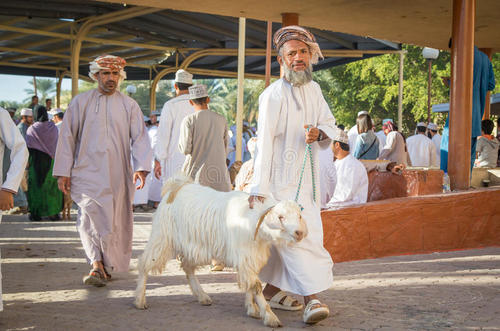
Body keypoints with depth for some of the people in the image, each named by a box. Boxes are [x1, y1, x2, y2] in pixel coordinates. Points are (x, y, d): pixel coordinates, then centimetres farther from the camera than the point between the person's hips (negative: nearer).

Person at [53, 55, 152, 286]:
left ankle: (107, 265, 18)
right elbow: (67, 137, 6)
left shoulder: (129, 105, 8)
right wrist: (63, 172, 0)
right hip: (87, 170, -1)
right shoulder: (80, 102, 7)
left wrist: (141, 168, -13)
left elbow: (140, 137, 2)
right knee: (90, 216, -16)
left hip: (117, 174, 1)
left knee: (115, 221, 4)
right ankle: (97, 265, -20)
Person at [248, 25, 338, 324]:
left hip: (306, 176, 7)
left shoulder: (313, 89, 10)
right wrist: (259, 188, -24)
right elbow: (264, 142, -19)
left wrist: (320, 132, -11)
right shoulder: (274, 95, -13)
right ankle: (312, 297, -19)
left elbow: (331, 124, 15)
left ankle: (272, 289, 24)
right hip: (282, 178, -7)